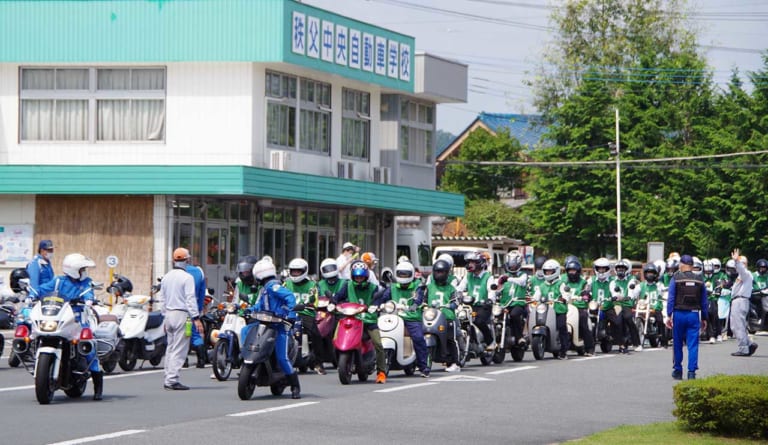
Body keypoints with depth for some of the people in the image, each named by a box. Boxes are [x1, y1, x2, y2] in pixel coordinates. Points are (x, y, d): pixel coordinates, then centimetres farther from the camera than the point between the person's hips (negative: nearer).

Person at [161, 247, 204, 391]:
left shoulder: (166, 277, 12)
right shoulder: (187, 277, -11)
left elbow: (163, 297, 16)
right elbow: (190, 298, -15)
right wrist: (196, 318, -14)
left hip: (168, 313, 7)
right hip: (182, 314, -7)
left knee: (170, 347, 13)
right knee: (179, 349, -6)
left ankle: (168, 379, 14)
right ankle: (172, 380, -11)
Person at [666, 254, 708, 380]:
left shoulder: (676, 278, -3)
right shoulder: (699, 280, 5)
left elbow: (671, 298, -6)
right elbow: (704, 301, 9)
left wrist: (669, 315, -4)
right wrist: (704, 318, 15)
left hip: (679, 314, -1)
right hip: (694, 314, 1)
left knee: (677, 344, 10)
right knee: (693, 345, 1)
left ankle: (677, 371, 17)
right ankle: (691, 372, -6)